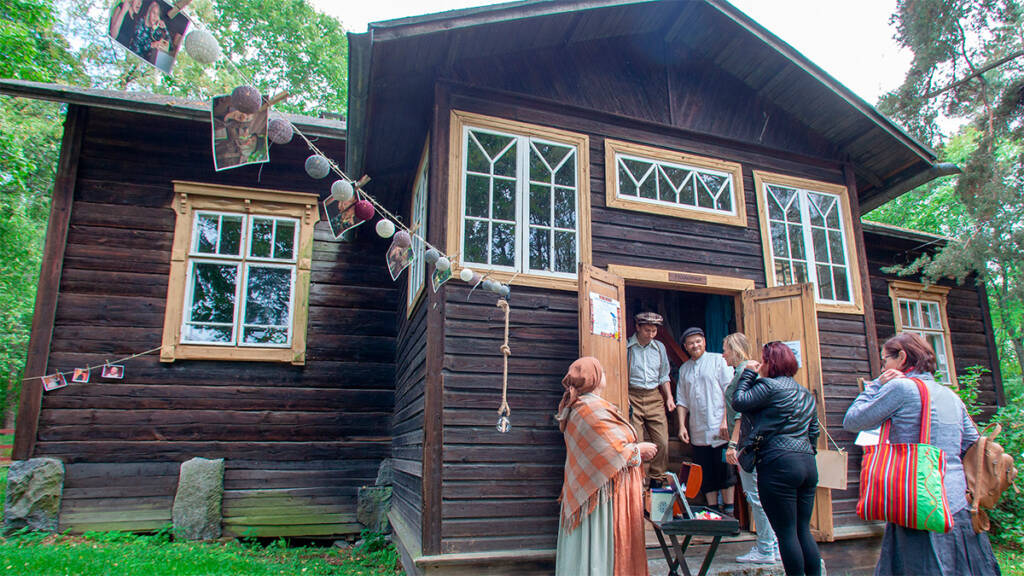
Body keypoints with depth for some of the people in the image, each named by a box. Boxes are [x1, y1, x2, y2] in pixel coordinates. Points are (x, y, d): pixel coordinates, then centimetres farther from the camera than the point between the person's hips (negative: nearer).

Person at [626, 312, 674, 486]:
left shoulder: (659, 347, 13)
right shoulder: (626, 347, -1)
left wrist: (669, 397, 10)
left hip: (655, 398, 4)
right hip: (632, 398, -4)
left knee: (662, 442, 1)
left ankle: (658, 478, 17)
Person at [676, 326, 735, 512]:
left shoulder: (718, 360, 1)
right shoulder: (684, 369, 14)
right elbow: (682, 401, 15)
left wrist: (726, 421, -12)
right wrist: (682, 425, 4)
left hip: (719, 429, -4)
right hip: (698, 432, 4)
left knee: (724, 471, 0)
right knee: (706, 475, 7)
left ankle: (729, 511, 10)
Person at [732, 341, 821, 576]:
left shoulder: (770, 386, -9)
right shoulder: (806, 393, 17)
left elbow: (738, 402, -8)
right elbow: (813, 431, 21)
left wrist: (748, 373, 1)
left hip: (779, 464, -8)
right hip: (808, 464, 9)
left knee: (786, 532, 0)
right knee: (804, 530, 14)